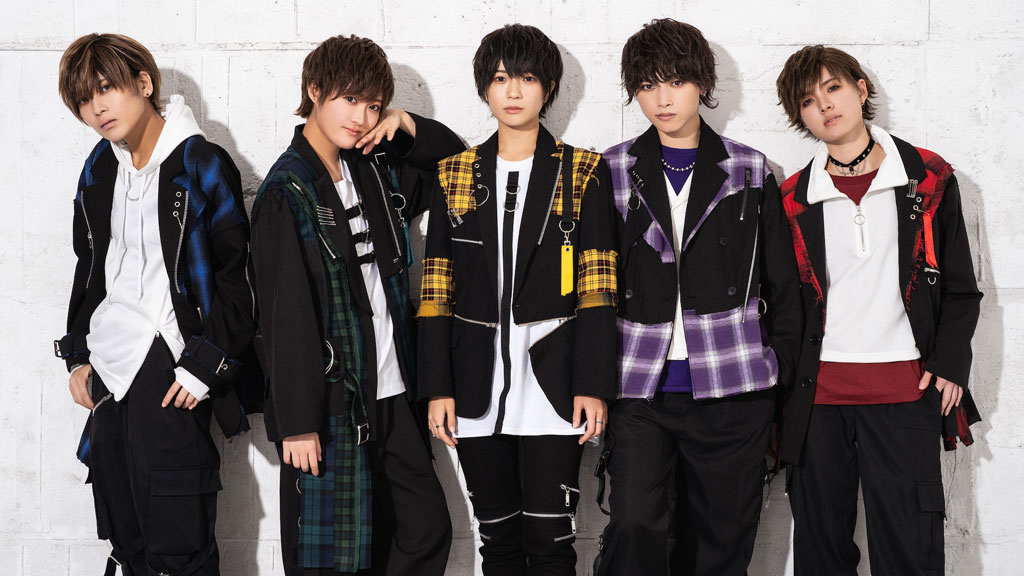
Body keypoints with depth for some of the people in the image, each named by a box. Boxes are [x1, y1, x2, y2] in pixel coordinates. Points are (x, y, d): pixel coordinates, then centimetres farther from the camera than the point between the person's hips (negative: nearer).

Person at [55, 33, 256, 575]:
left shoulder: (201, 164, -8)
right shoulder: (100, 167, 12)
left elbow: (236, 276, -10)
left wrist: (204, 366, -14)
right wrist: (78, 355, 15)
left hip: (169, 368, -7)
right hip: (107, 369, 7)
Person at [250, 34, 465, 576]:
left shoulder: (374, 171, 10)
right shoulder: (288, 193, -10)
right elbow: (285, 316, -15)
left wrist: (407, 124, 4)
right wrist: (297, 423, -18)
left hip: (390, 394, 7)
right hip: (331, 403, -7)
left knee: (427, 529, 12)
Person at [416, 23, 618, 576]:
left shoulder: (582, 173, 4)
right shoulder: (455, 176, 10)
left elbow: (597, 287, -1)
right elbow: (437, 287, 7)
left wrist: (592, 385, -9)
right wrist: (437, 387, 1)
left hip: (551, 384, -2)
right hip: (478, 389, 3)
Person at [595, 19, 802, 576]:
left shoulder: (750, 172, 8)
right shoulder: (613, 172, 7)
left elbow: (781, 285, 11)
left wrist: (782, 373, 7)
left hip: (732, 390, 1)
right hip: (639, 389, -1)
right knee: (633, 528, -14)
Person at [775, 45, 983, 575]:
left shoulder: (928, 179, 5)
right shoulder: (796, 198, 8)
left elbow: (960, 287, 8)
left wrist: (949, 366, -3)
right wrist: (783, 388, 4)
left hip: (906, 393, -1)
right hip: (819, 397, 2)